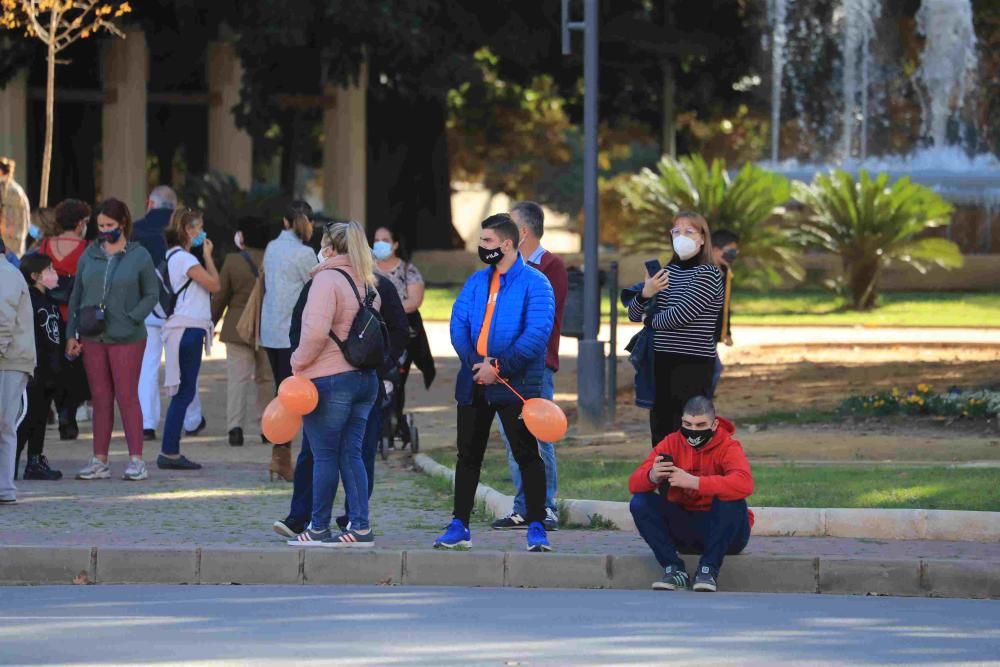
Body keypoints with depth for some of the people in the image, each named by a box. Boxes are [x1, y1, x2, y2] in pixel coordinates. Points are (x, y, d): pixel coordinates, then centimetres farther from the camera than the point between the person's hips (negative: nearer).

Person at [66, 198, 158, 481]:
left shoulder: (139, 256, -1)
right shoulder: (90, 255, 9)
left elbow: (151, 294, 2)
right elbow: (76, 295, 12)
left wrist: (131, 318, -13)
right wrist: (71, 333, 6)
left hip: (126, 338, -4)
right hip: (92, 338, 4)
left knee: (127, 397, -5)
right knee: (100, 399, 7)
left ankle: (136, 460, -1)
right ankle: (99, 461, 10)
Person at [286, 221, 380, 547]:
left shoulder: (327, 280, -13)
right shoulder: (367, 284, 13)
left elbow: (316, 332, -21)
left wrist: (299, 362, -9)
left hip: (329, 379, -7)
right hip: (366, 379, 7)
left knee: (325, 456, 0)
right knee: (351, 454, 10)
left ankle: (319, 528, 4)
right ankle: (360, 527, 6)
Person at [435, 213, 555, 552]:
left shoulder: (534, 283, -7)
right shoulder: (477, 281, 12)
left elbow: (537, 333, -16)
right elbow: (458, 324, 4)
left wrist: (499, 367, -19)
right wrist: (475, 363, -12)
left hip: (516, 384, -6)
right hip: (474, 382, 6)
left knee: (527, 454, -4)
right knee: (468, 454, 9)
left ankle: (536, 528, -1)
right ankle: (459, 526, 15)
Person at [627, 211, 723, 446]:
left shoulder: (707, 274, -7)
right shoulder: (667, 272, 13)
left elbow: (680, 315, -17)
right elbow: (634, 315, 15)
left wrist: (653, 321, 3)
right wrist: (645, 294, -7)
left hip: (693, 365, -7)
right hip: (663, 363, 7)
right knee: (660, 432, 7)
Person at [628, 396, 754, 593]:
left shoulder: (728, 447, -12)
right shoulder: (671, 443, -1)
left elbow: (744, 484, -35)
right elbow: (634, 484, -10)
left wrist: (694, 482, -43)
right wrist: (652, 477, -36)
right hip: (683, 530, 3)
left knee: (730, 498, -33)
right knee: (640, 503, -16)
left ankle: (709, 569, -25)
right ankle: (674, 569, -18)